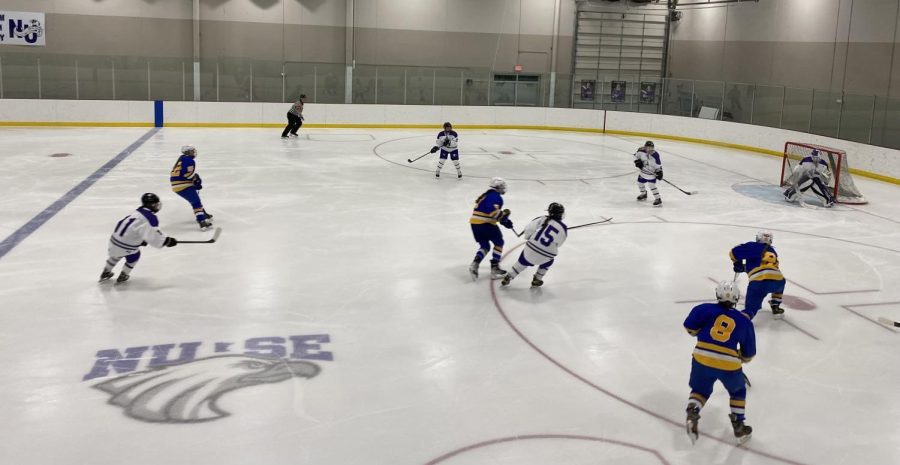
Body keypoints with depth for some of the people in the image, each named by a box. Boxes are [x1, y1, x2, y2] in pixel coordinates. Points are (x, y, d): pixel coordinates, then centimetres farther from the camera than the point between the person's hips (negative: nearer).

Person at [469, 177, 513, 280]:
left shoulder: (487, 194, 22)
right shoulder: (496, 197, -9)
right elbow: (493, 212, -24)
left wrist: (505, 221, 24)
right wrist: (504, 213, -8)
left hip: (474, 223, 8)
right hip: (485, 224, -8)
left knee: (485, 246, 19)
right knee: (499, 242, 11)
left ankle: (475, 264, -3)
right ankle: (495, 268, 8)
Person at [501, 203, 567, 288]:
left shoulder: (543, 219, -3)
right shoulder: (563, 228, -6)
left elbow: (529, 228, -4)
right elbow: (558, 244, 6)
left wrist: (527, 236, 17)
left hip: (531, 249, 1)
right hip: (545, 255, -1)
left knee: (522, 262, 27)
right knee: (548, 261, 33)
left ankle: (508, 277, 29)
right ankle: (536, 280, 34)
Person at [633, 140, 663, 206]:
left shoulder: (655, 155, -23)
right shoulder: (641, 151, -16)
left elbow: (658, 165, -13)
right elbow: (636, 155, 2)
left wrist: (659, 172, -19)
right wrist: (637, 161, -14)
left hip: (651, 172, -5)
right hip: (642, 170, 5)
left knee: (652, 185, -17)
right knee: (640, 182, 19)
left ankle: (658, 199, -12)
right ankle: (643, 194, 46)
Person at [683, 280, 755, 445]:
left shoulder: (706, 309, 6)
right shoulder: (744, 321, 12)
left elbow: (690, 327, -3)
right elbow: (749, 353, 17)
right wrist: (742, 358, 39)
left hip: (702, 358, 0)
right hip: (729, 364, 0)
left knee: (700, 389, 24)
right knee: (738, 391, 27)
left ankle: (692, 415, -1)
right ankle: (738, 427, 26)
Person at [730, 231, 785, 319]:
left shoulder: (753, 247, 16)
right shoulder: (773, 252, 32)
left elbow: (733, 253, 11)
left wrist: (738, 263, 33)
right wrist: (746, 267, 47)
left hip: (758, 282, -3)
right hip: (777, 280, 4)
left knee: (751, 308, 1)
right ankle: (775, 308, 36)